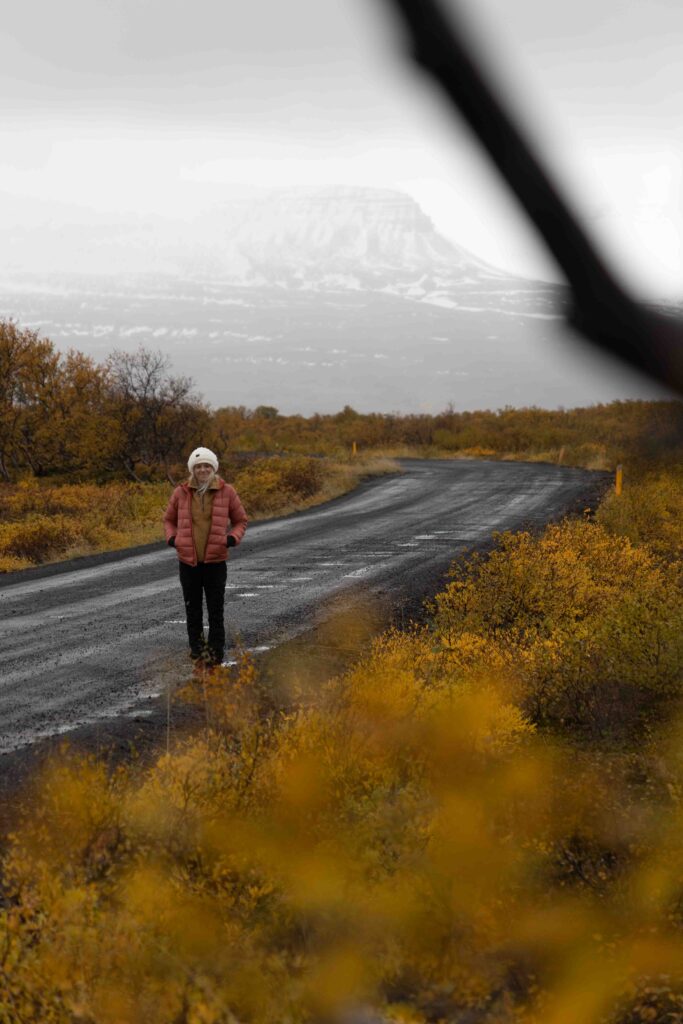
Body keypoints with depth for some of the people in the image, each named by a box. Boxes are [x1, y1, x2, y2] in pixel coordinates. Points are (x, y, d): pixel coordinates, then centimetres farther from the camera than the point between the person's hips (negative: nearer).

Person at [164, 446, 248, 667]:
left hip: (215, 561, -1)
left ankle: (216, 653, 11)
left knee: (216, 610, 3)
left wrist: (233, 538, -9)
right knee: (192, 609, 9)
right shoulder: (181, 493, 0)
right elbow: (169, 519, 16)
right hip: (188, 561, 1)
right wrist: (172, 538, -3)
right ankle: (196, 649, 20)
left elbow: (240, 520, 9)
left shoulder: (226, 492, -2)